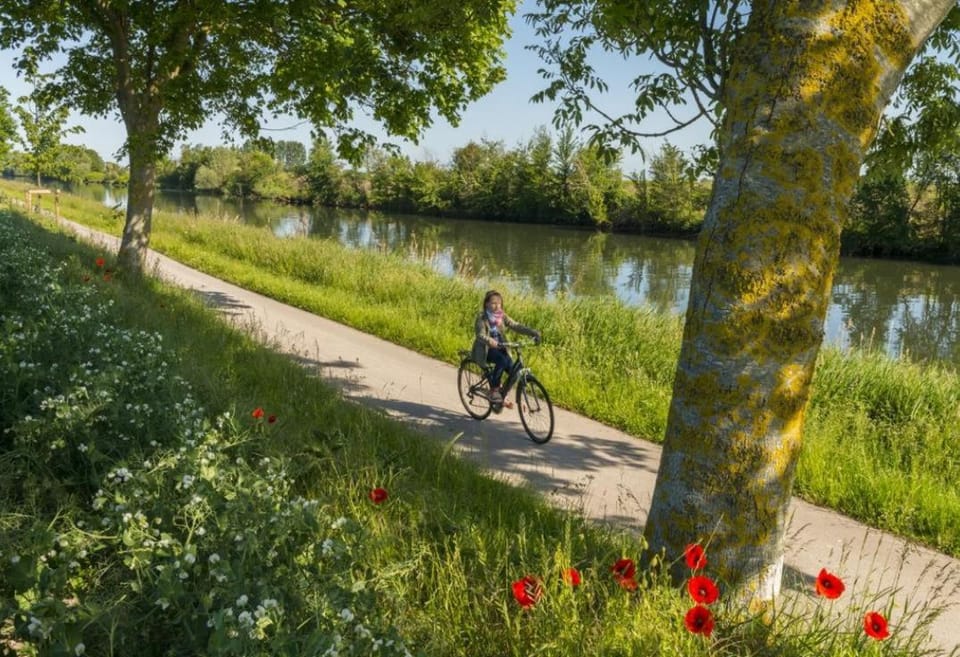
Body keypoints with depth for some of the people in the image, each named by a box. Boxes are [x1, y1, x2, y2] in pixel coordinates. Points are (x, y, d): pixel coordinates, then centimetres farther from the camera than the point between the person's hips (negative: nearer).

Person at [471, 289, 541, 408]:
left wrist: (533, 332, -22)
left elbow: (516, 326, -7)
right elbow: (481, 335, -23)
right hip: (485, 349, -5)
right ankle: (494, 390, -19)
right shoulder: (482, 318, -10)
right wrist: (491, 342, -45)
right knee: (502, 360, -33)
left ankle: (500, 398, 2)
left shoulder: (502, 317, 4)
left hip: (500, 348, 5)